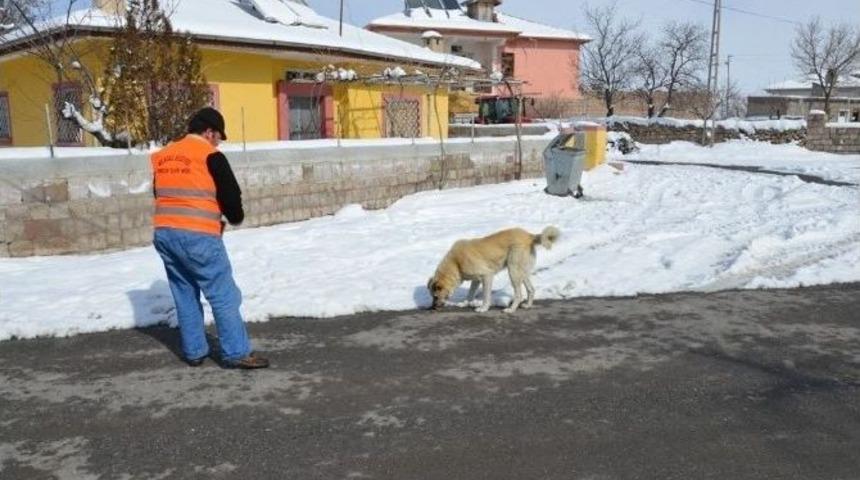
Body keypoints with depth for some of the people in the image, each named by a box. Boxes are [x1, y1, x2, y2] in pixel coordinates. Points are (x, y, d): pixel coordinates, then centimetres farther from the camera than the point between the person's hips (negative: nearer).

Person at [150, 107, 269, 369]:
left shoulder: (161, 156, 15)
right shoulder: (210, 156, -6)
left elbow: (161, 194, 20)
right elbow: (230, 195, -5)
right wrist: (236, 217, 15)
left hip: (164, 233, 7)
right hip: (198, 237, -7)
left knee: (184, 294, 16)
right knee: (224, 295, -1)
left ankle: (194, 351, 21)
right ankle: (237, 353, 0)